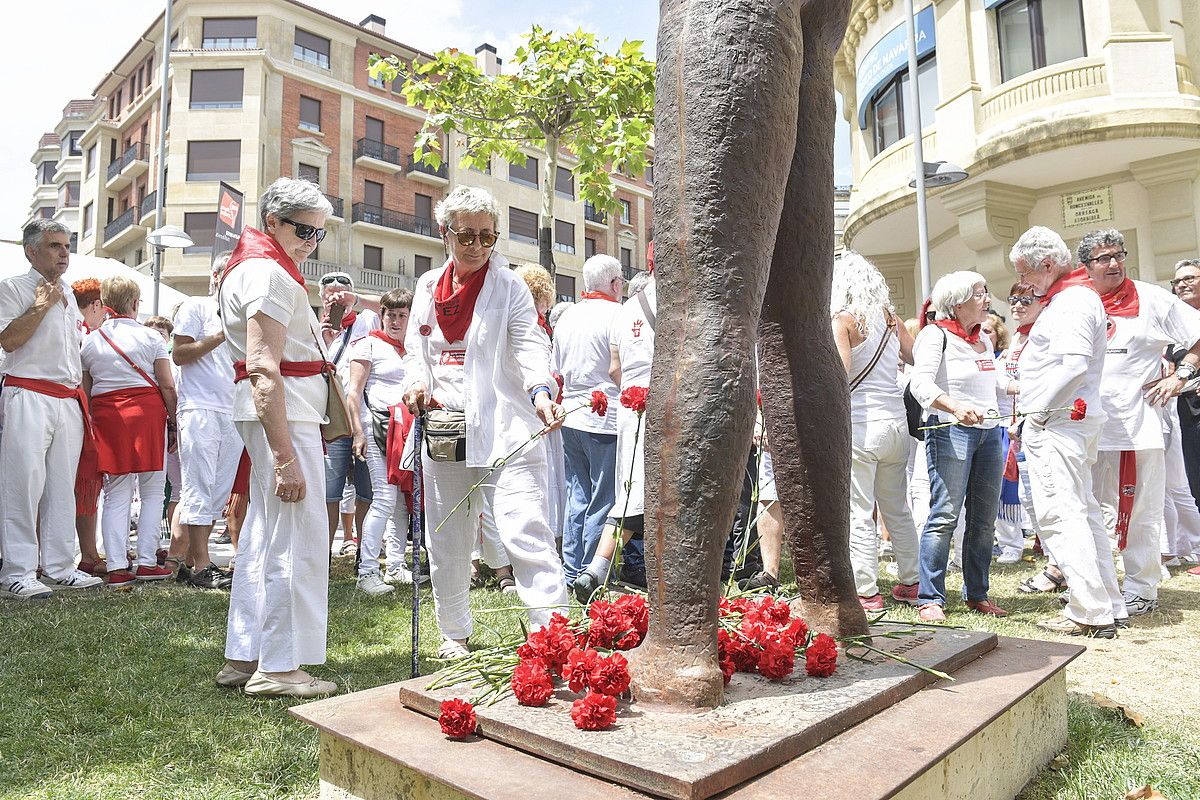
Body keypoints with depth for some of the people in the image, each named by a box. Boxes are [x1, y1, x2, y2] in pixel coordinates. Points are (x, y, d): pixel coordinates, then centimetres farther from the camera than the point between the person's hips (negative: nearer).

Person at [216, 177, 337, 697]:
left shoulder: (252, 266, 21)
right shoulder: (268, 273, -12)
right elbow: (264, 371, -23)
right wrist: (285, 455, -26)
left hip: (271, 410, 11)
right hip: (283, 411, -11)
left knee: (265, 533, 14)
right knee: (298, 538, -7)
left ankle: (244, 658, 21)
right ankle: (279, 667, 1)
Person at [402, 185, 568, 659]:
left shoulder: (510, 286, 0)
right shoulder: (428, 286, 13)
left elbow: (529, 345, -13)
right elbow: (415, 348, 17)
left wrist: (540, 392, -34)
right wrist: (417, 380, -7)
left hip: (502, 428, -5)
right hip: (443, 429, 5)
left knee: (525, 533, -15)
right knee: (447, 541, 14)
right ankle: (453, 632, 31)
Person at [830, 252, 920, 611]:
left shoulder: (843, 320, -6)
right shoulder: (891, 319, 11)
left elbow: (840, 373, -17)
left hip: (860, 424, -7)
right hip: (896, 423, 7)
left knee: (859, 514, 0)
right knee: (898, 509, 16)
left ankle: (866, 592, 4)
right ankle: (910, 584, 25)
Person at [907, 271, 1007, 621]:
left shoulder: (985, 339, 20)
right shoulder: (936, 334, -5)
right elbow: (921, 384, -19)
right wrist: (956, 407, -33)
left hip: (989, 431, 8)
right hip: (950, 431, -8)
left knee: (985, 518, 8)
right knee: (945, 515, -10)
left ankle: (977, 595, 20)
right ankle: (930, 599, -3)